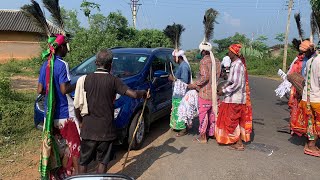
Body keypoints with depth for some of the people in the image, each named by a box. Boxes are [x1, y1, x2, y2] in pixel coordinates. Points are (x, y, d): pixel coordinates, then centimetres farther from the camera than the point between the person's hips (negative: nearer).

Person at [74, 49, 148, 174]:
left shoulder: (85, 79, -3)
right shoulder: (113, 80, -8)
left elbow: (77, 106, -1)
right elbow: (133, 94, -16)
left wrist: (81, 121, 14)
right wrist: (143, 93, 6)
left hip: (88, 129, 2)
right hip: (106, 129, -2)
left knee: (83, 161, 17)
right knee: (103, 161, 14)